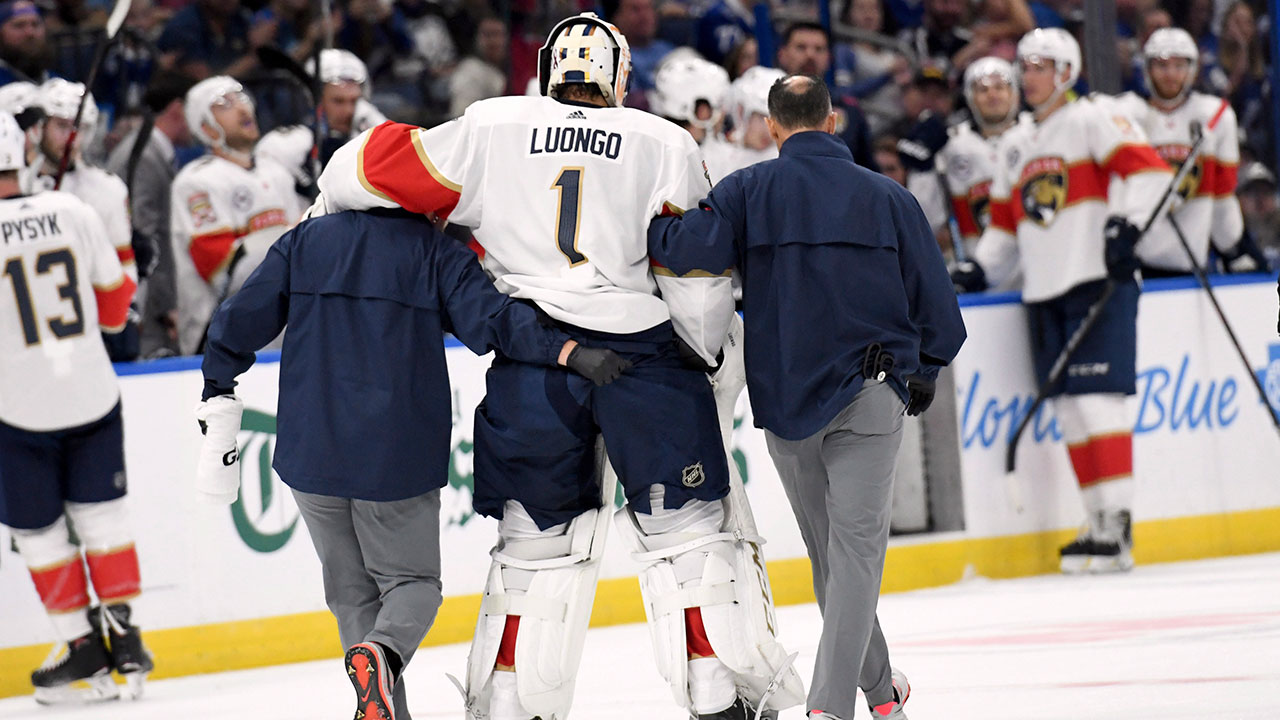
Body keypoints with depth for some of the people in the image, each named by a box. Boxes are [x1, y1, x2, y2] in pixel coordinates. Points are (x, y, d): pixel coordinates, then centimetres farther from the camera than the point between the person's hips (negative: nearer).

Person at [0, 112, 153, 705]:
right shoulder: (72, 212, -5)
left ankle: (84, 646, 11)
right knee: (101, 513, 16)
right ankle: (124, 637, 13)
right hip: (92, 394, 4)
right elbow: (114, 298, 6)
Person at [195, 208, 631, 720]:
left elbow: (239, 322, 5)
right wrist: (570, 352, -20)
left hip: (311, 454, 2)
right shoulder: (437, 252, -1)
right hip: (397, 459, -2)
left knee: (353, 592, 16)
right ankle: (381, 653, -20)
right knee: (412, 581, 12)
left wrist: (218, 407, 12)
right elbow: (489, 319, -16)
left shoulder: (303, 242, 7)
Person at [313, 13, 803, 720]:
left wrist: (324, 209, 27)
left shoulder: (492, 128, 7)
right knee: (688, 526, 6)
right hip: (643, 352, -2)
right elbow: (696, 270, 2)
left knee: (537, 537, 13)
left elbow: (382, 166, 8)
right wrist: (707, 353, 17)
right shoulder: (665, 144, 5)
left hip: (530, 363, 2)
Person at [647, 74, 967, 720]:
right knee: (856, 544, -3)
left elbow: (694, 246, -18)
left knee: (829, 549, 16)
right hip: (867, 396, -1)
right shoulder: (888, 198, 4)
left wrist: (651, 231, 3)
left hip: (782, 395, 1)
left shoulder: (748, 190, 0)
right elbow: (934, 298, 6)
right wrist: (923, 370, 21)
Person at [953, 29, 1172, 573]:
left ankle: (1117, 524, -14)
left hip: (1097, 282, -7)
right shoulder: (1015, 145, 22)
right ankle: (1099, 526, 9)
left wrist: (1125, 223, -24)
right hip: (1045, 292, 7)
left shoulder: (1091, 120, 0)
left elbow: (1145, 168, -12)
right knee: (1069, 410, 5)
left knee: (1097, 398, -14)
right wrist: (980, 270, 11)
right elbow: (1005, 224, 26)